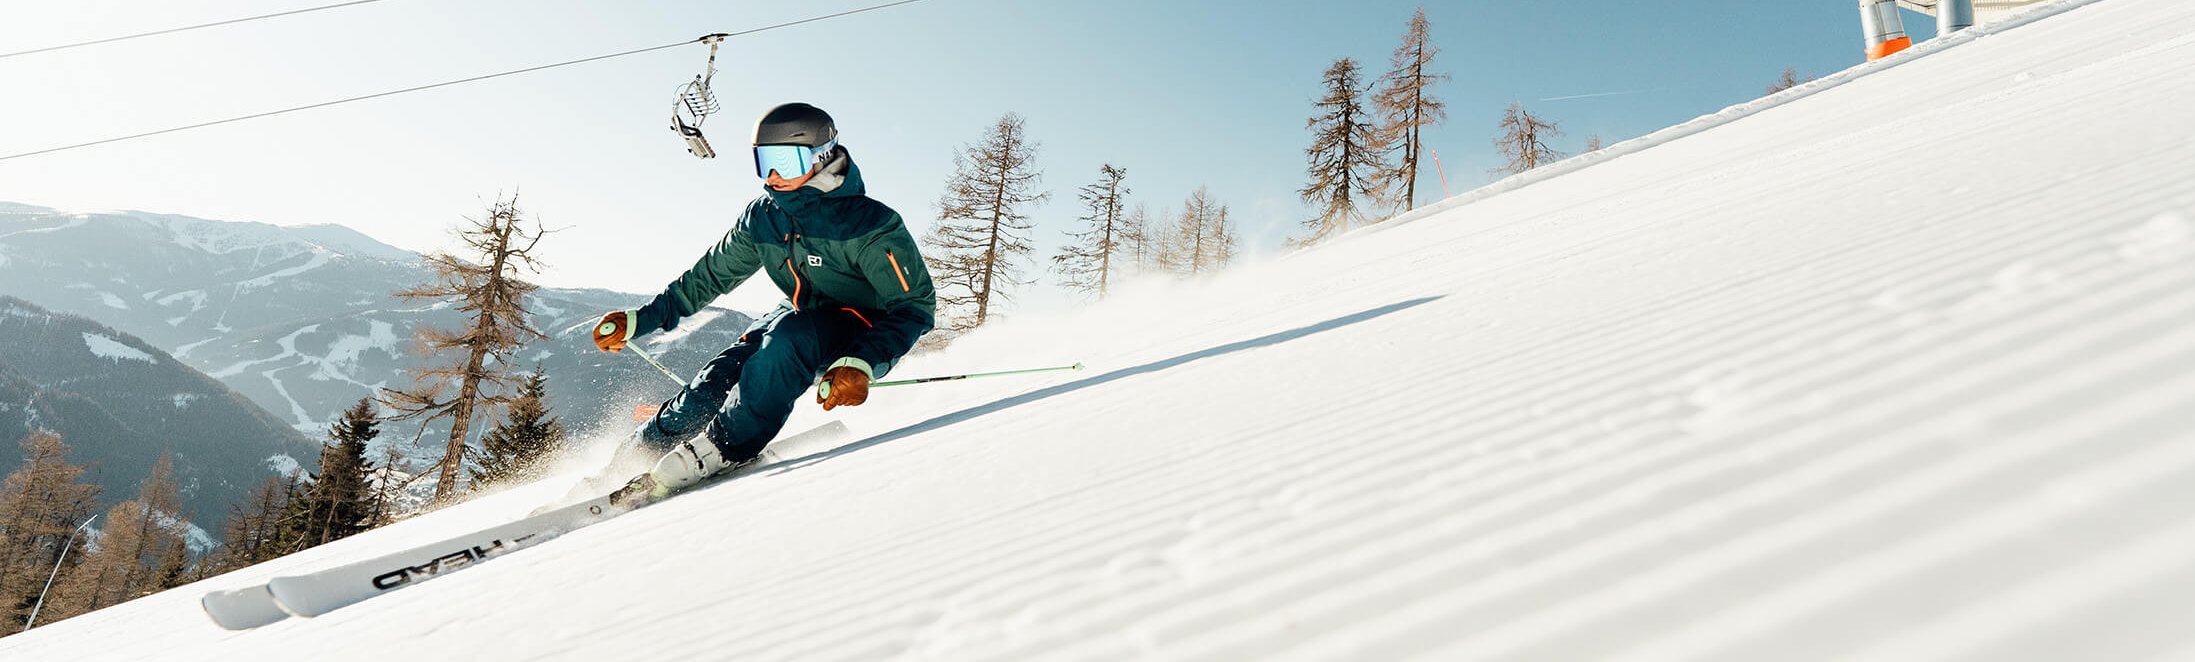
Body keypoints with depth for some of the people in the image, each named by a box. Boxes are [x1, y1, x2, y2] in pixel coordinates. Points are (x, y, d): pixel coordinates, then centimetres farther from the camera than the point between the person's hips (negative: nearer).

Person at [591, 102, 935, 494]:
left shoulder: (870, 224, -26)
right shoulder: (762, 217, -7)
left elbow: (915, 306, -26)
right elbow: (712, 274, 9)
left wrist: (863, 365, -42)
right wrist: (640, 320, 7)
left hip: (867, 327, -6)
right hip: (800, 314, 6)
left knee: (789, 338, -35)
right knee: (722, 376, -13)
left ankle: (724, 448, -23)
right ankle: (642, 450, 10)